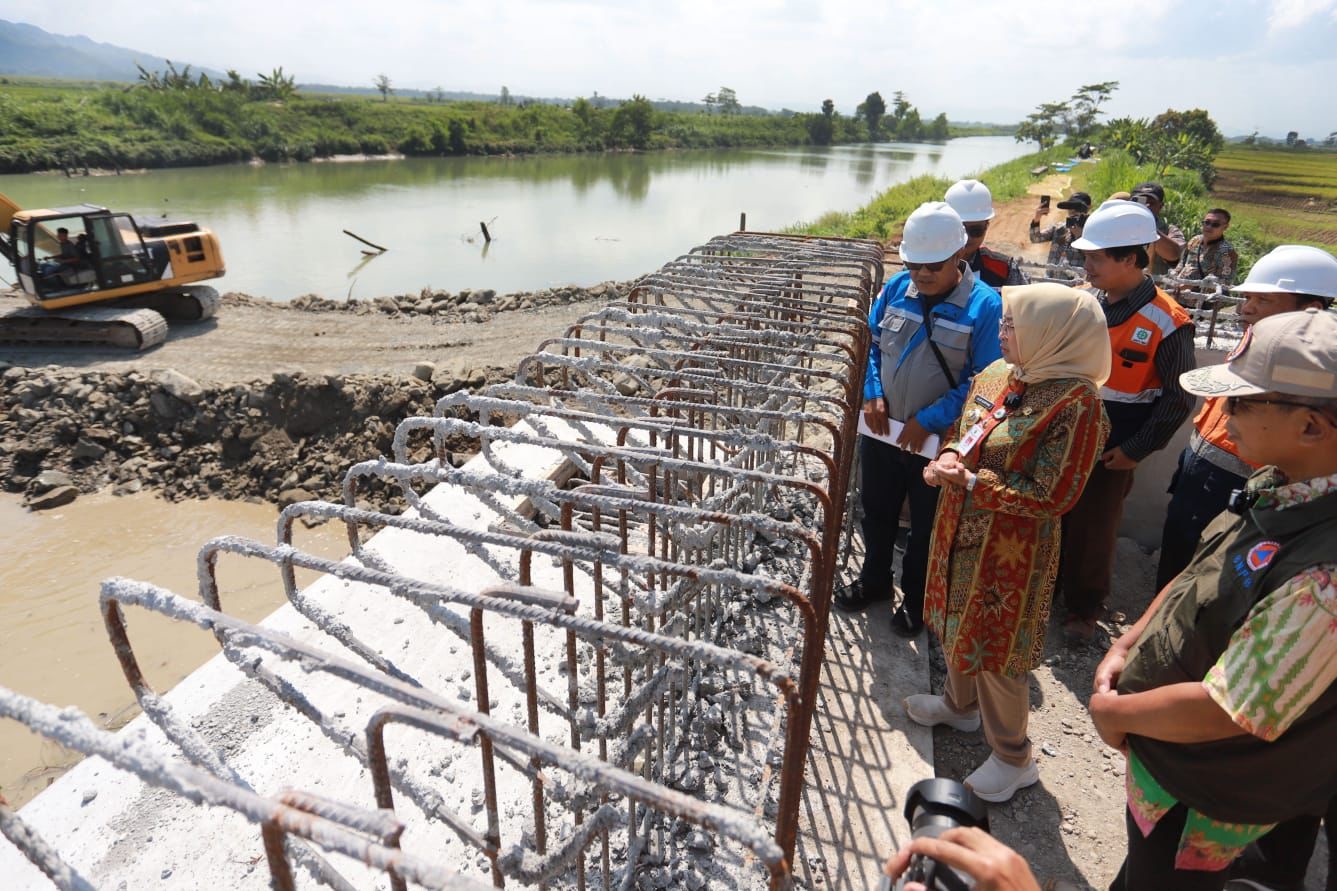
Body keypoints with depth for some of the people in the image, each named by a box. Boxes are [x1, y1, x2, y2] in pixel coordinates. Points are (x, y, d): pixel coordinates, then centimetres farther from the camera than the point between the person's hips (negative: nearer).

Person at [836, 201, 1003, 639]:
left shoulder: (985, 305, -16)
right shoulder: (897, 288, -3)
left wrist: (930, 420, -21)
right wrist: (872, 393, -8)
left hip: (938, 442, -4)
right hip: (882, 432, 4)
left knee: (927, 525, 15)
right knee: (876, 511, 21)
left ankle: (916, 599, 37)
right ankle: (874, 580, 45)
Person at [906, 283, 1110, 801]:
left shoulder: (1076, 403, -22)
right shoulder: (995, 376, 0)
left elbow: (1050, 497, -22)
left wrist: (970, 482, -22)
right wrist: (949, 460, -9)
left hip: (1012, 549, -7)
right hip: (960, 529, 8)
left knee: (998, 649, 9)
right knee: (957, 624, 25)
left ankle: (1012, 757, 33)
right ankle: (960, 704, 51)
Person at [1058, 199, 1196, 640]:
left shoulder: (1166, 324, -16)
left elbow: (1178, 398, -10)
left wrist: (1136, 450, -11)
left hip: (1110, 448, -4)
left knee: (1092, 531, 10)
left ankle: (1084, 608, 32)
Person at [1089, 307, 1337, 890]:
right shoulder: (1277, 484, -9)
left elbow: (1220, 713, -31)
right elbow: (1199, 575, 6)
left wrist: (1112, 711, -16)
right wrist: (1127, 644, 0)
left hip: (1203, 798, -7)